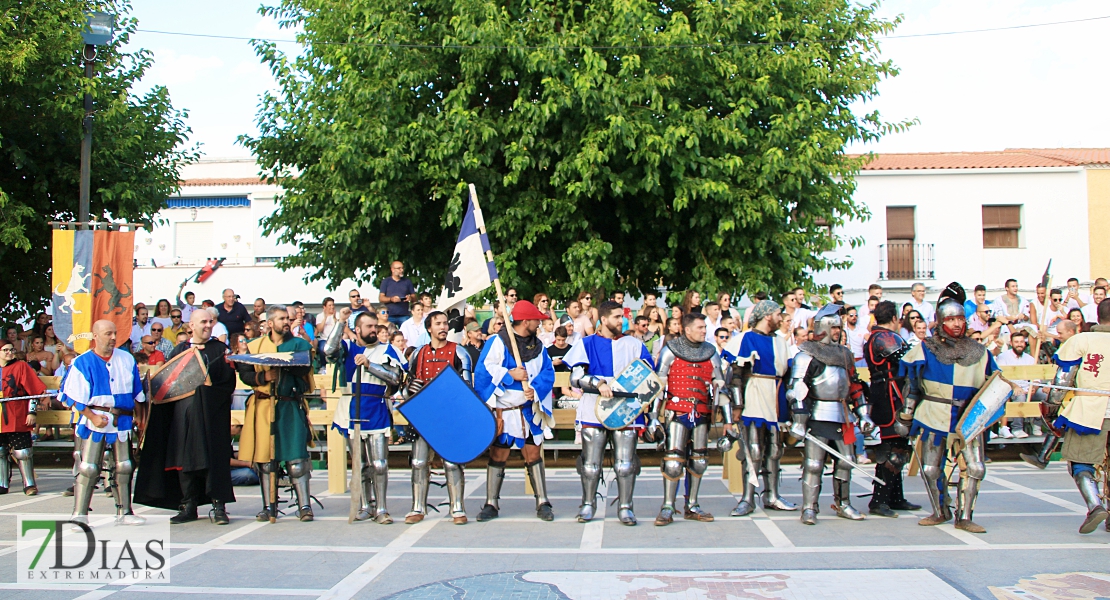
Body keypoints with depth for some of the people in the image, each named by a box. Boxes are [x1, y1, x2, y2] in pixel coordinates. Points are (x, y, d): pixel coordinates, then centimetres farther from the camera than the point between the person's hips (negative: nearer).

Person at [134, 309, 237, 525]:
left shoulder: (220, 349, 8)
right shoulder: (179, 351, 16)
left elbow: (229, 381, -2)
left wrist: (210, 382, -15)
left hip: (212, 413, -3)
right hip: (185, 412, 3)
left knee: (214, 457, -7)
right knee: (185, 458, 2)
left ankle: (219, 506, -4)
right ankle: (189, 506, 10)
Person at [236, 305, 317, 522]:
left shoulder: (299, 344, 8)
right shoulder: (255, 346, 12)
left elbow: (304, 368, -9)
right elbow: (244, 374, 2)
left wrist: (280, 365, -23)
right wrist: (264, 377, -15)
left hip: (291, 407, -2)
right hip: (263, 407, 2)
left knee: (296, 458, -8)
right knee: (264, 458, 3)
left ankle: (304, 505, -5)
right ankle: (269, 507, 11)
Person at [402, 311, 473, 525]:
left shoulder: (458, 352, 3)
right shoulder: (419, 354, 13)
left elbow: (466, 386, -1)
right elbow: (409, 383, 20)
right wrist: (411, 389, -3)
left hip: (450, 416, -3)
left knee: (452, 462, -6)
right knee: (419, 462, 3)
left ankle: (458, 509, 2)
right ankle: (418, 508, 12)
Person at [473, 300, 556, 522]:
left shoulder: (538, 345, 9)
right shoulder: (497, 342, -6)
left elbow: (548, 373, 3)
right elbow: (483, 371, -11)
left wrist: (536, 390, -15)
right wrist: (509, 374, -19)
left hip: (529, 411, 4)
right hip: (502, 411, -3)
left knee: (534, 455, 4)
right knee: (497, 457, 3)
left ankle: (542, 503, 11)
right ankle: (492, 504, 14)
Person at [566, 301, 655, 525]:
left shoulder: (634, 344, 11)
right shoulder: (587, 344, 5)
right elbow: (575, 376, -4)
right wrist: (599, 384, -19)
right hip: (594, 411, -1)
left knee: (625, 463, -2)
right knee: (591, 463, 3)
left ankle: (625, 507, 9)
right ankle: (588, 505, 18)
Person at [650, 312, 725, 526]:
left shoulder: (711, 352, 9)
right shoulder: (670, 351, -2)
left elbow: (720, 386, 14)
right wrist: (654, 418, -5)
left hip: (702, 414, 4)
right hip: (677, 412, -4)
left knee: (698, 461, 8)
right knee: (673, 461, -9)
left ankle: (692, 507, 19)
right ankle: (667, 508, 0)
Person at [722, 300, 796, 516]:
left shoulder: (780, 342, 14)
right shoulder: (745, 340, -6)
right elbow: (735, 374, -10)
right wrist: (736, 405, -15)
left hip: (775, 404, 7)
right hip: (753, 405, -6)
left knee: (774, 451, 11)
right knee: (753, 451, -5)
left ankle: (772, 496, 21)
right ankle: (747, 499, 1)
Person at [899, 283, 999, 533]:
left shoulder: (978, 352, 6)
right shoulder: (925, 350, 0)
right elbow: (910, 385, 5)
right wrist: (906, 414, 3)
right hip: (934, 417, -1)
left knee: (975, 467, -8)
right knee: (930, 469, 4)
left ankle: (964, 517, 4)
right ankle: (940, 512, 24)